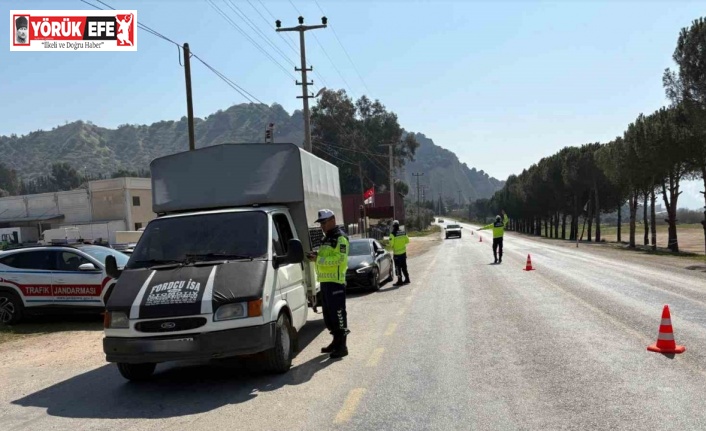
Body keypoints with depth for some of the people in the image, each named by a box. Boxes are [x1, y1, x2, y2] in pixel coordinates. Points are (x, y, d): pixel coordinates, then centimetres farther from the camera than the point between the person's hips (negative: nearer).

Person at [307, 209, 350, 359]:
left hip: (335, 281, -10)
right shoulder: (326, 238, 22)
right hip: (325, 280, 10)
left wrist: (318, 259, -21)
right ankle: (336, 342, 27)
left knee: (338, 313, -7)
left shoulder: (340, 238, -9)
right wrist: (317, 256, 8)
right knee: (328, 314, 15)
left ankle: (342, 346, -3)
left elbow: (340, 259, -20)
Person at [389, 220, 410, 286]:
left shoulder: (393, 234, -16)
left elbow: (391, 243, -19)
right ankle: (407, 279, 22)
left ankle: (400, 281, 3)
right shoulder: (403, 232, 2)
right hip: (403, 252, 6)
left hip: (397, 253, -6)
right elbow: (407, 241, 11)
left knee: (398, 268, 1)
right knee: (404, 266, 17)